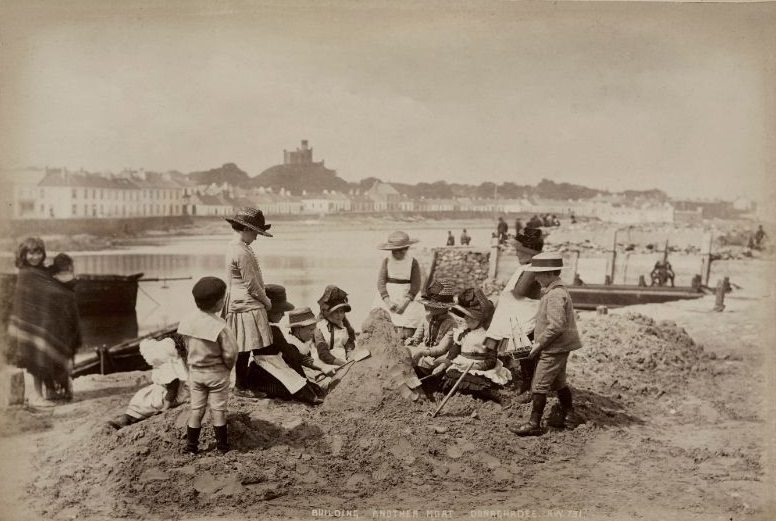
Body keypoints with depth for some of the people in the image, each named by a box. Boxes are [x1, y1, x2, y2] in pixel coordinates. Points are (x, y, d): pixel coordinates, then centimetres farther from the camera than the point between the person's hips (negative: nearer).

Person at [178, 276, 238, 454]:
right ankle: (222, 445, 18)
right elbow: (230, 354, -20)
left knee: (196, 409, 13)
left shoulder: (188, 321, -6)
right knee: (218, 410, 8)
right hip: (217, 373, -4)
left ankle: (191, 445, 18)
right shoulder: (220, 326, -23)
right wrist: (228, 367, 0)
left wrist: (193, 365, 13)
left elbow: (187, 347, 3)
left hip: (195, 371, 4)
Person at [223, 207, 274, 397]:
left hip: (238, 305, 10)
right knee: (245, 348, -1)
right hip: (247, 306, -10)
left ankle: (241, 383, 23)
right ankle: (241, 387, 7)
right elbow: (251, 284, -17)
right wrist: (266, 301, -3)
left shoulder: (234, 247, 13)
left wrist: (263, 299, 18)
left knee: (244, 349, 15)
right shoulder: (242, 252, -19)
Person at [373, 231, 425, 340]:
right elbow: (381, 282, -1)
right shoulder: (387, 261, 3)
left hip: (406, 297, -1)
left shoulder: (413, 262, -1)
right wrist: (388, 301, -13)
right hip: (387, 296, 1)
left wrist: (404, 302, -13)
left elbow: (416, 286, -2)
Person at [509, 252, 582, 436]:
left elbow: (556, 326, -28)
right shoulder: (557, 291, 11)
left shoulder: (555, 295, -22)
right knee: (559, 383, 21)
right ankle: (565, 416, 34)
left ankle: (534, 424, 0)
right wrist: (538, 341, 14)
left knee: (539, 386, -5)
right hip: (558, 348, 10)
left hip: (554, 349, -10)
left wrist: (539, 344, -19)